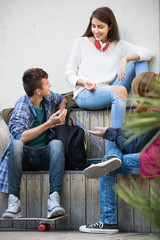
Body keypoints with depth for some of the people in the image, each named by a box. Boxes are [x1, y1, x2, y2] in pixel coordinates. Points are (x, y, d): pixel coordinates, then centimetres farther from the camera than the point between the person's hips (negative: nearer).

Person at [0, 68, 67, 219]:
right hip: (23, 156, -4)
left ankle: (54, 199, -39)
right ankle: (14, 200, -36)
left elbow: (61, 100, 32)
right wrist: (49, 124, -22)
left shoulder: (48, 98, 6)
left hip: (43, 157, 4)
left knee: (57, 144, -29)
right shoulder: (22, 105, -12)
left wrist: (61, 114, 10)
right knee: (16, 144, -37)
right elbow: (20, 136, -26)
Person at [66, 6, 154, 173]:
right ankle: (114, 151, -47)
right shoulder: (82, 43, 11)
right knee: (120, 91, -37)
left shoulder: (118, 46, 15)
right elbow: (70, 73, 10)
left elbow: (148, 53, 2)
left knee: (138, 60, -8)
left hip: (109, 93, 4)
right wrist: (83, 82, -11)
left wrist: (125, 59, -14)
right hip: (85, 95, -4)